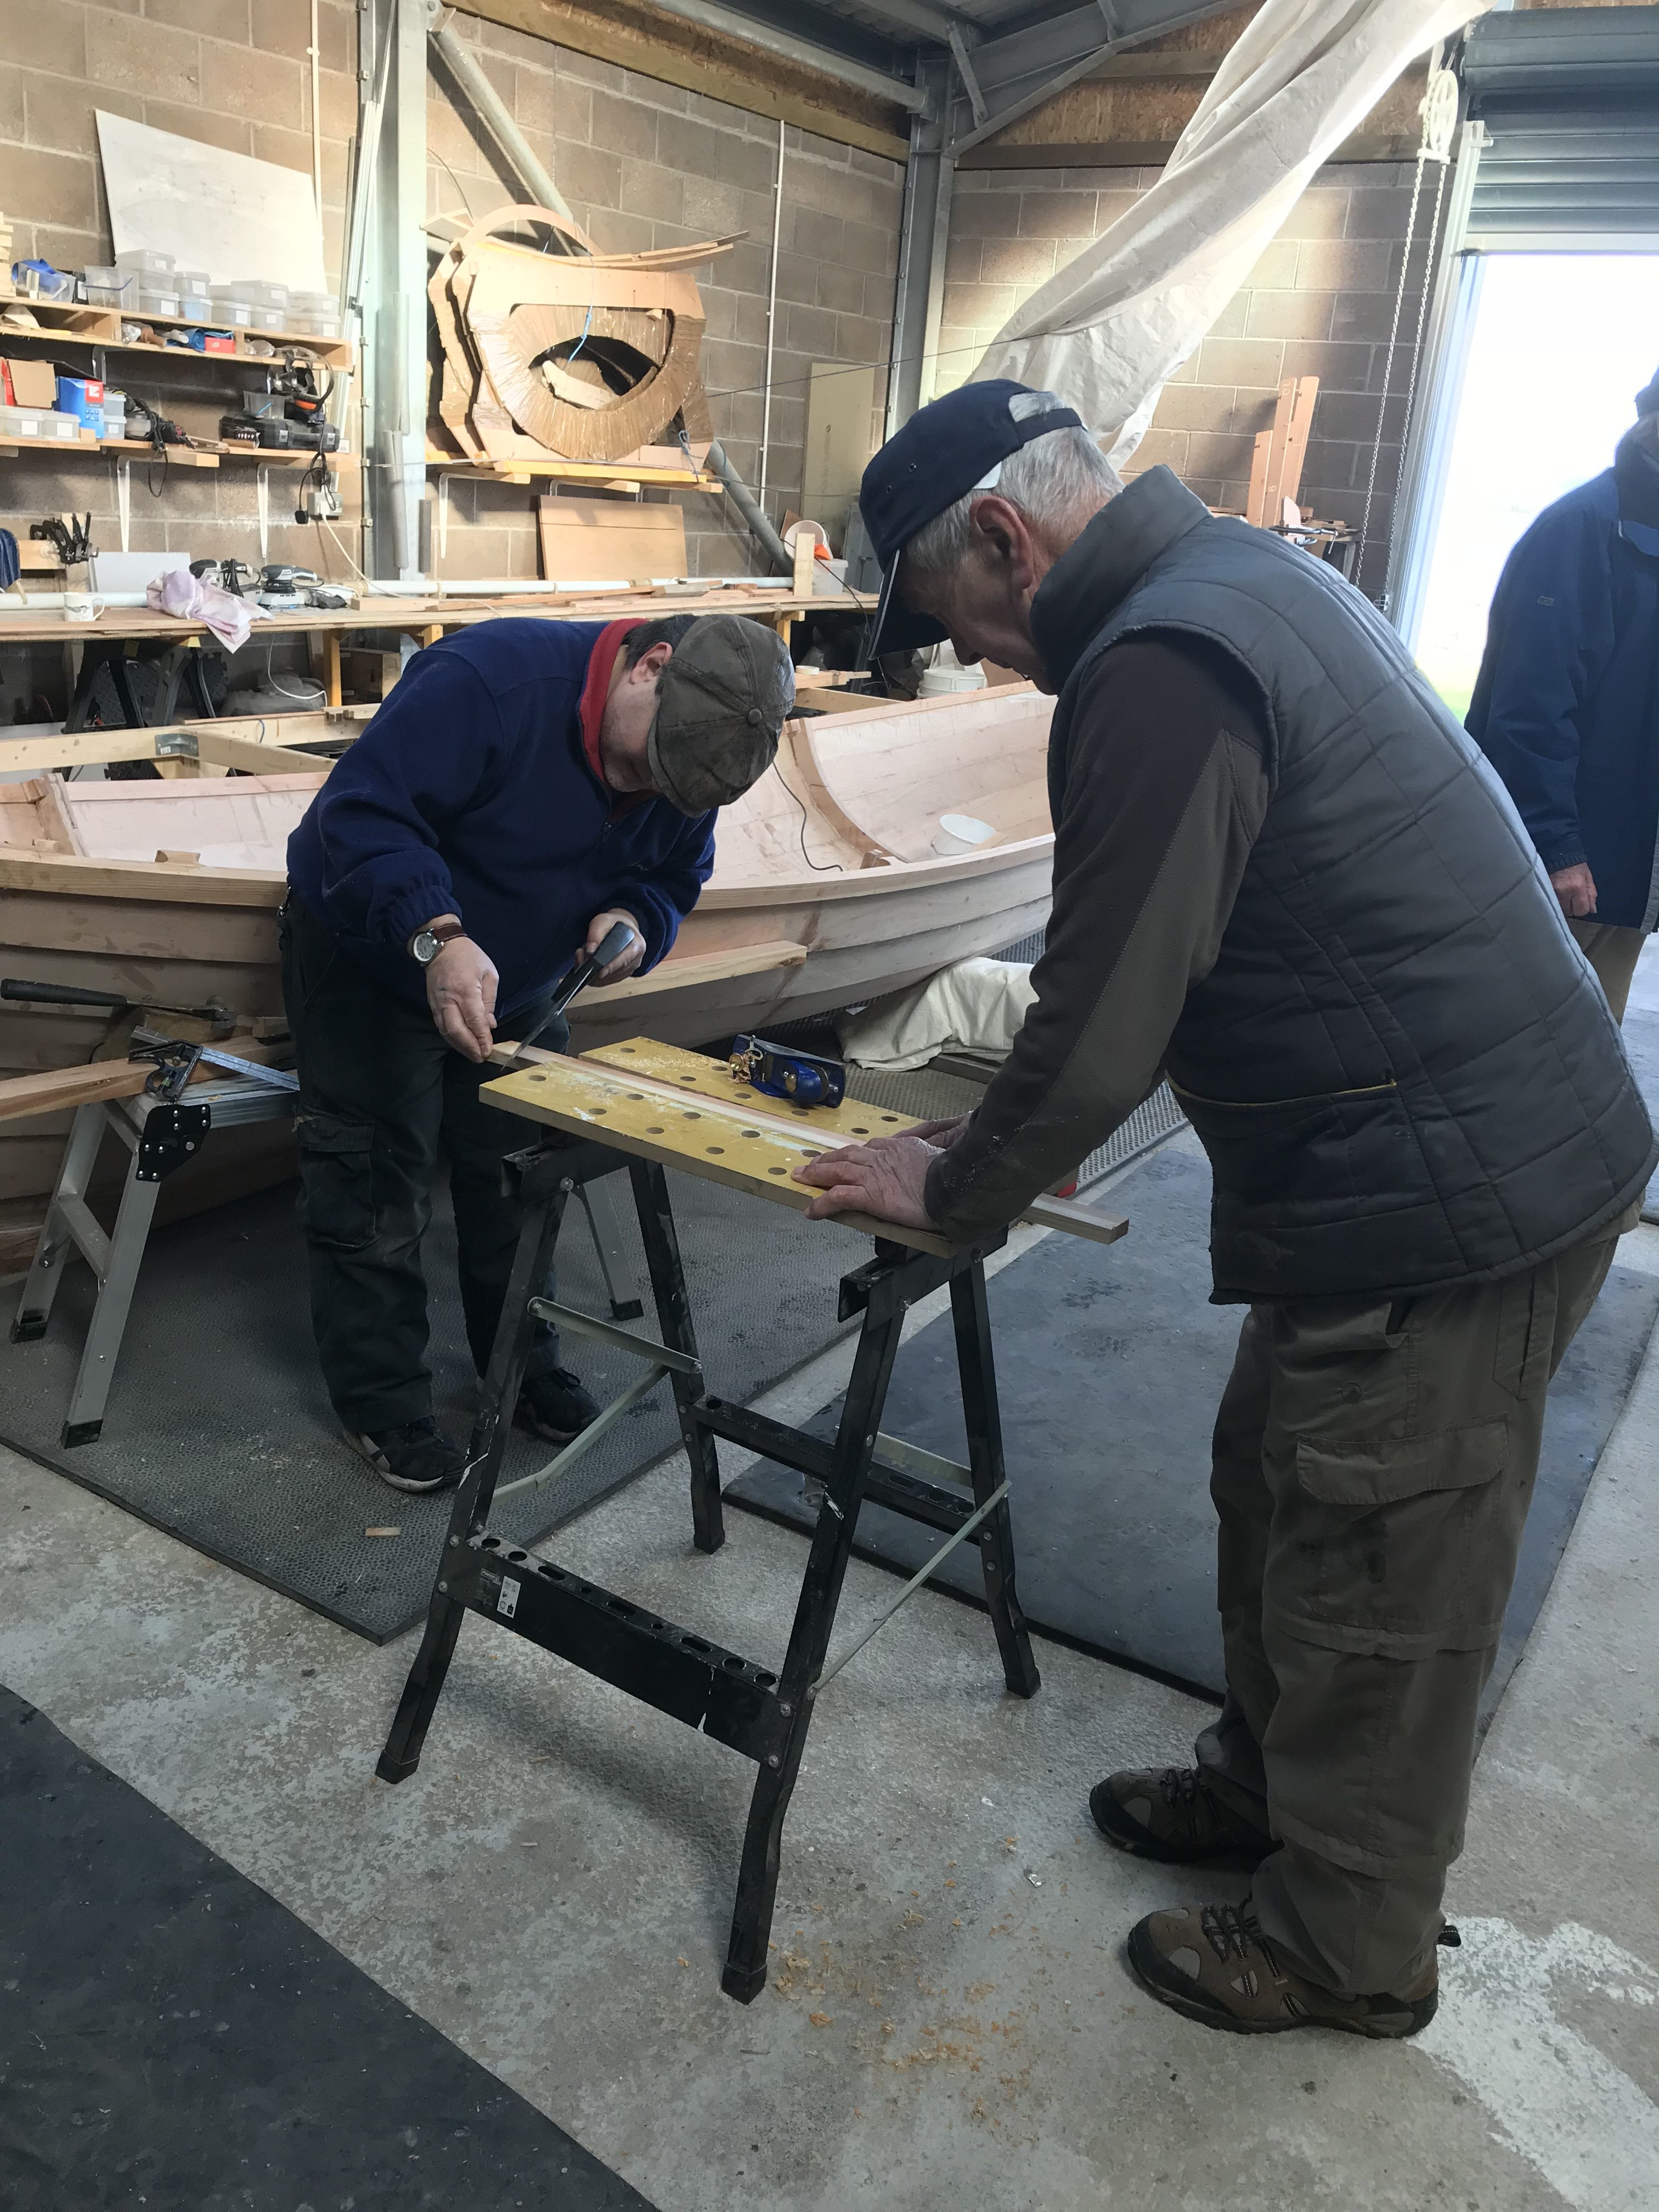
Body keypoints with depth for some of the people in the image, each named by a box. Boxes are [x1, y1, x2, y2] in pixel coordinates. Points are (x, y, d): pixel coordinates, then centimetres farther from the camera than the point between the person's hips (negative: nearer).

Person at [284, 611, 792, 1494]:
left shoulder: (682, 762, -12)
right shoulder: (490, 678, -35)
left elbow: (672, 879, 1)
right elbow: (360, 814, -37)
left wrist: (633, 920, -23)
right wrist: (438, 936, -51)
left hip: (509, 982, 6)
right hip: (368, 951, -6)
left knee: (519, 1172, 13)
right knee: (376, 1185, -3)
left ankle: (523, 1366, 31)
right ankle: (381, 1404, 11)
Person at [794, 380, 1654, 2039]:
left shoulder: (1159, 668, -22)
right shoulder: (1244, 576, 11)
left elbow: (1104, 1014, -21)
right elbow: (1153, 969, 17)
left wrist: (955, 1190, -4)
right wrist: (1016, 1129, 16)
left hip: (1446, 1207, -10)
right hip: (1506, 1143, 10)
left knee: (1372, 1599, 8)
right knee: (1275, 1494, 23)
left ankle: (1345, 1952, 31)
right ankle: (1266, 1786, 45)